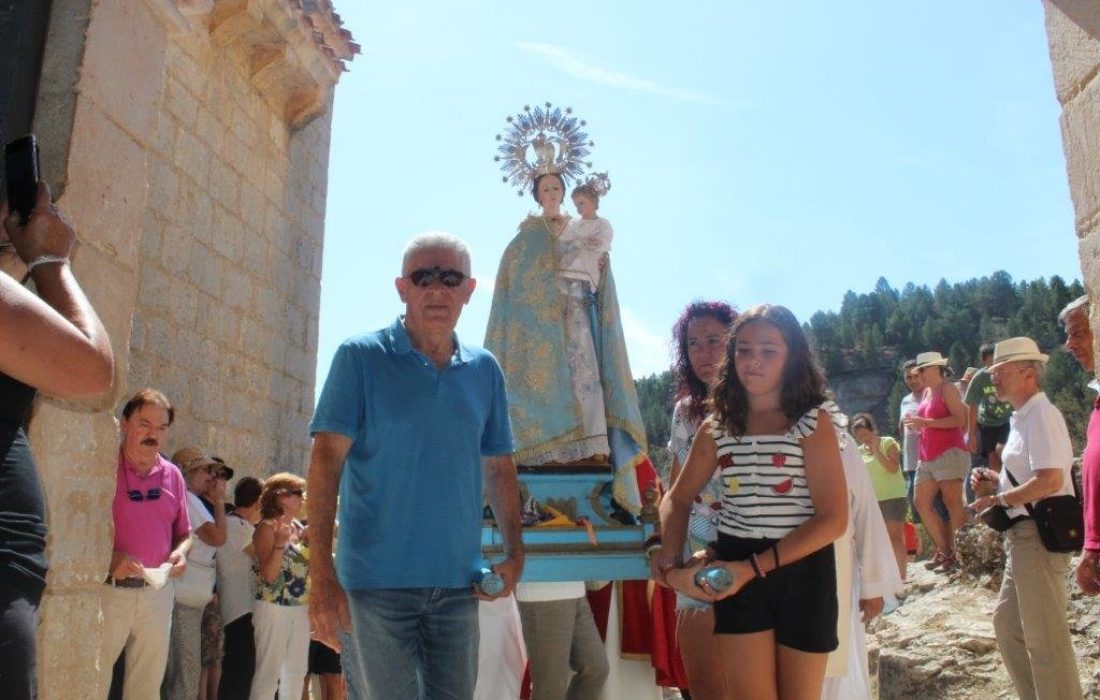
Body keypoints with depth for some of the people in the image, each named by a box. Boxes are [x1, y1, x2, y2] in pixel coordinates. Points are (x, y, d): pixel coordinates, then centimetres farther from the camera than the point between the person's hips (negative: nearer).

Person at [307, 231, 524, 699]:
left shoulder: (485, 370, 8)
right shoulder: (361, 357, -5)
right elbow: (326, 463, -10)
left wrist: (514, 551, 4)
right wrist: (322, 577, -16)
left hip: (458, 582, 4)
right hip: (375, 580, -4)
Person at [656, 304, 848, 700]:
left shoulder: (814, 422, -7)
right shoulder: (716, 428, 4)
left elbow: (833, 520, -14)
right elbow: (677, 500, 13)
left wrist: (752, 568, -20)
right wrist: (671, 567, -4)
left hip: (803, 573, -2)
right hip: (737, 576, 2)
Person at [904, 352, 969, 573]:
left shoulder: (947, 389, -5)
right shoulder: (926, 392, 19)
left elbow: (960, 419, -16)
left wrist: (926, 422, -18)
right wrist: (918, 425, 9)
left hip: (949, 453, -9)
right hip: (927, 457, 9)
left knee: (953, 503, -9)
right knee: (921, 503, 5)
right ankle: (944, 550, 11)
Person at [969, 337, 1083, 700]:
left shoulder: (1041, 414, -15)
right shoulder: (1022, 418, 15)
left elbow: (1050, 480, -27)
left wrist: (996, 500, -17)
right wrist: (993, 477, 11)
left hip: (1039, 536, -11)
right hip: (1023, 535, 11)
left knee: (1045, 637, -2)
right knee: (1007, 622, 19)